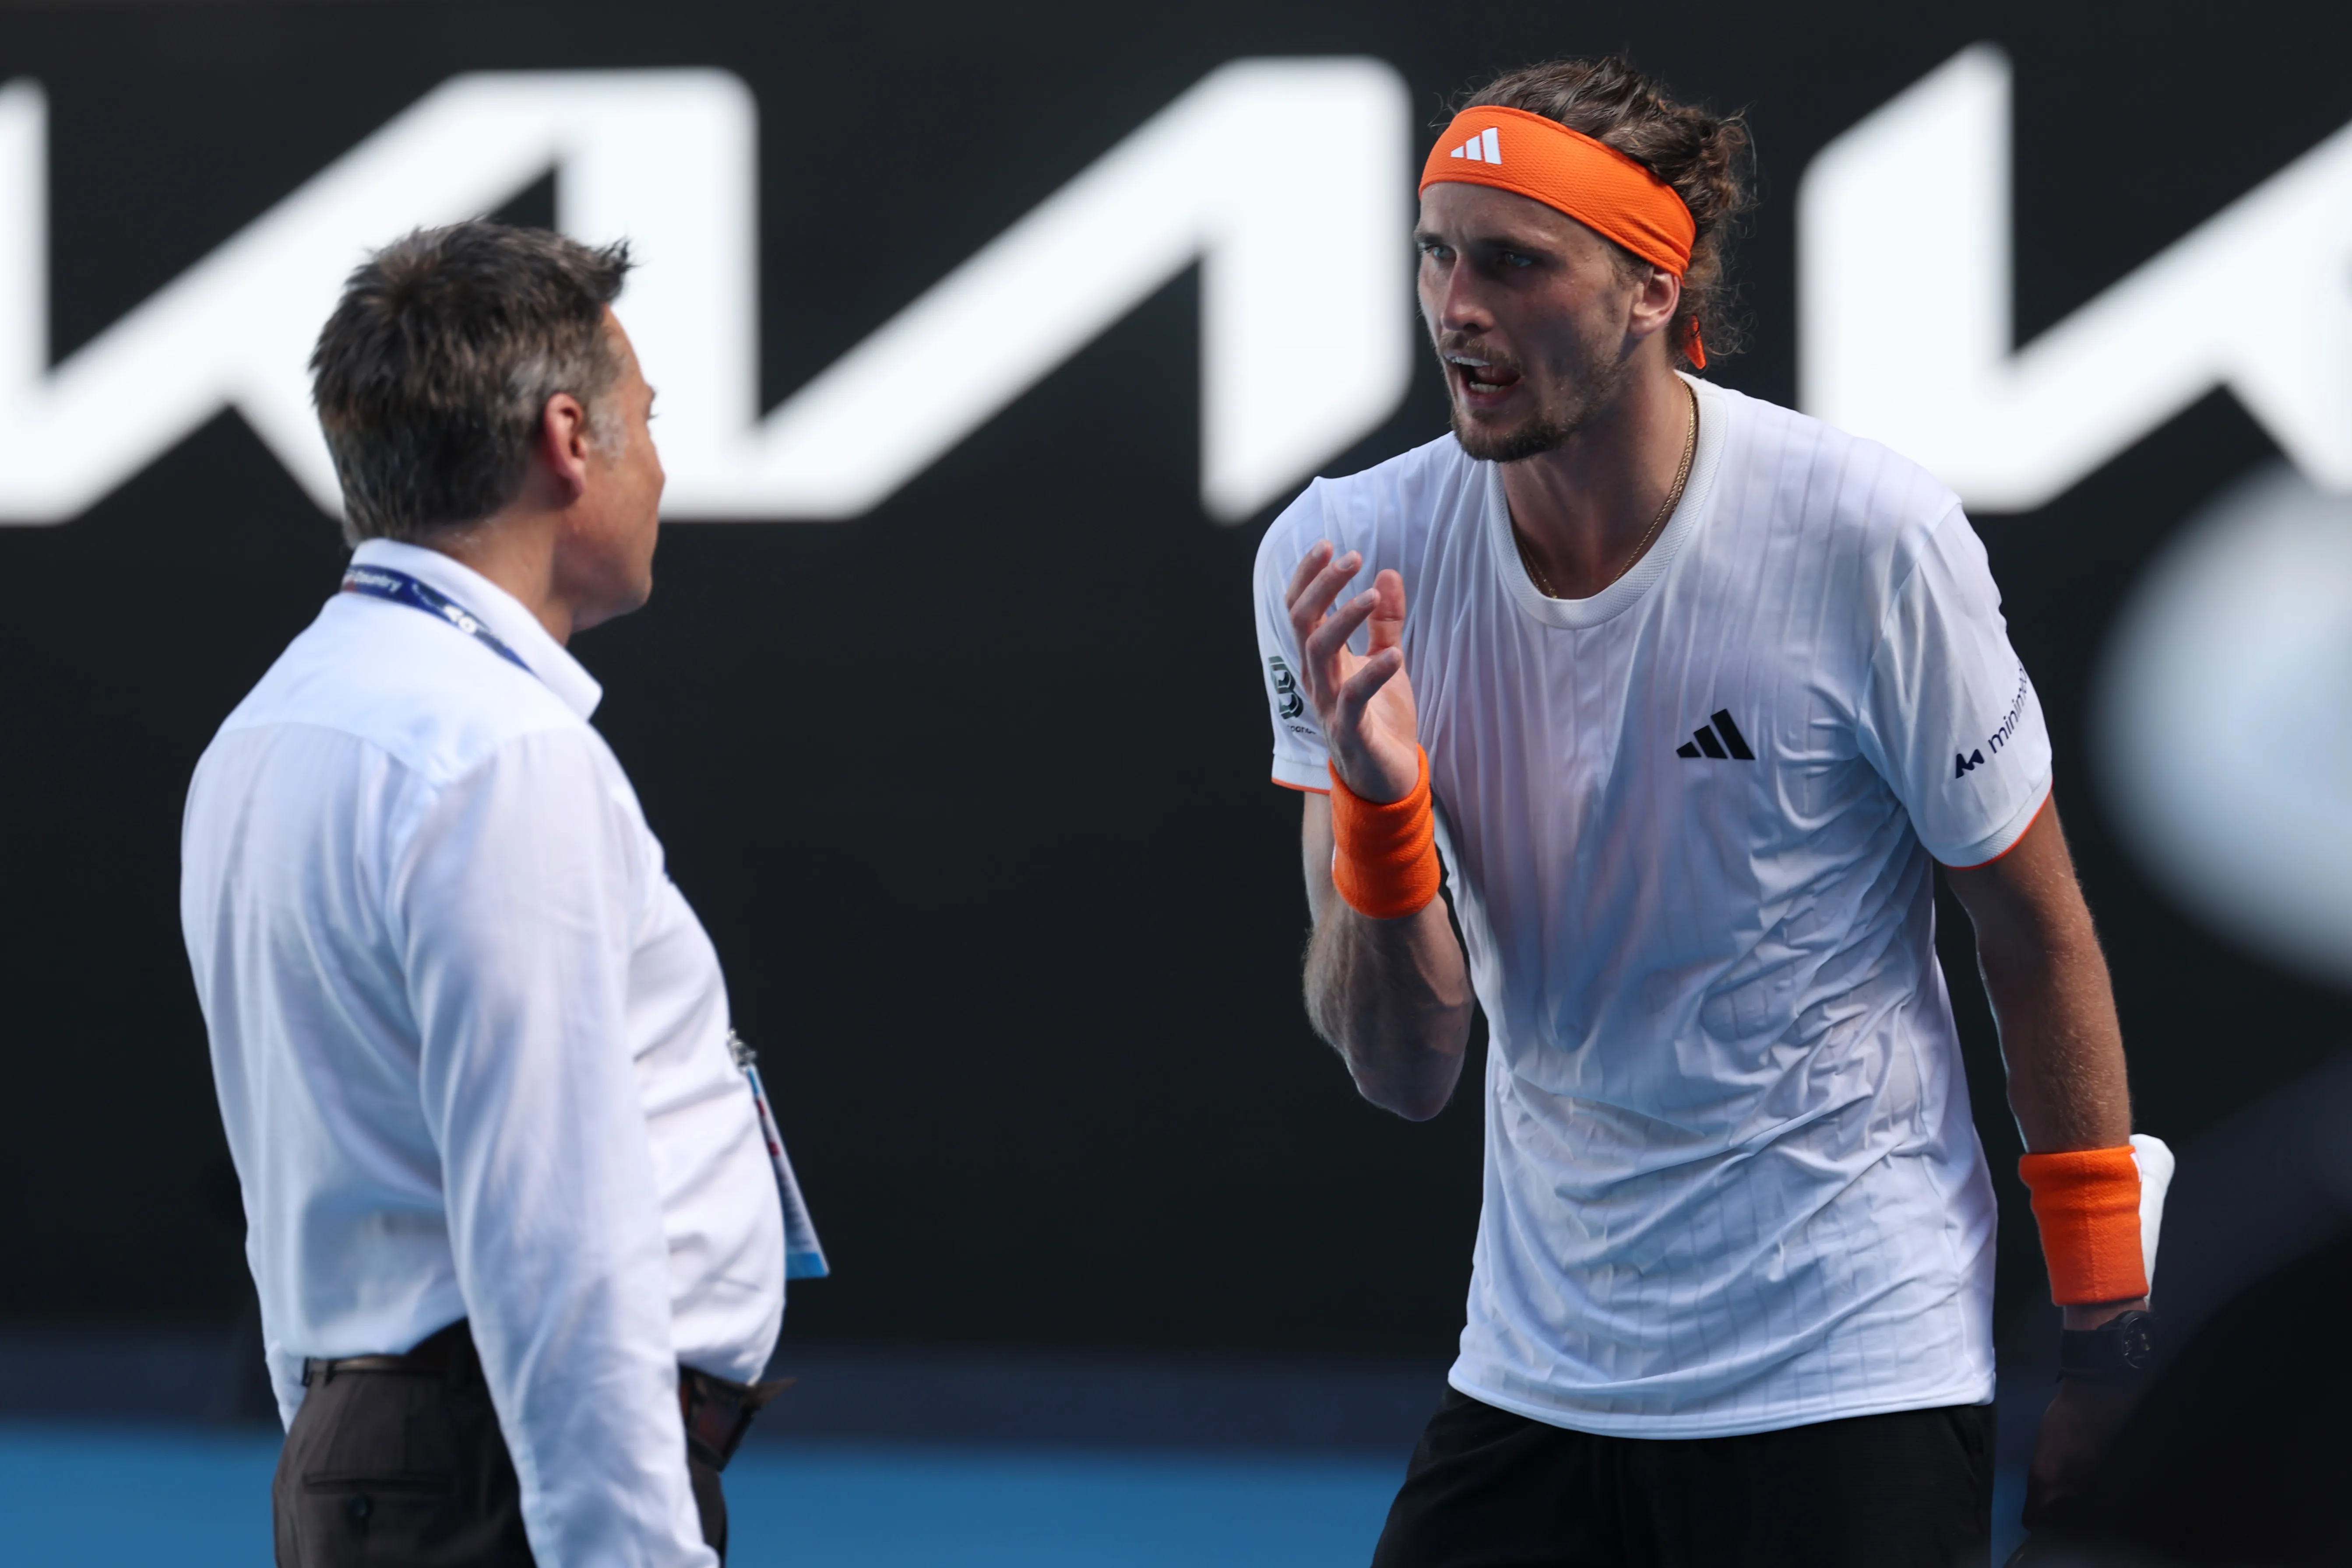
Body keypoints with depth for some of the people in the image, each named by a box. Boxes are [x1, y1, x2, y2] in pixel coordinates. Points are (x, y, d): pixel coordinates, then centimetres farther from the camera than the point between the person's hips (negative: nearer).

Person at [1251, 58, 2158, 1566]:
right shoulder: (1346, 559, -6)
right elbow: (1408, 1073, -6)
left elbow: (2041, 942, -2)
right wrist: (1374, 799, -24)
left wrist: (2108, 1340, 0)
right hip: (1537, 1374, 3)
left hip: (1853, 1388, -3)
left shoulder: (1866, 535, -14)